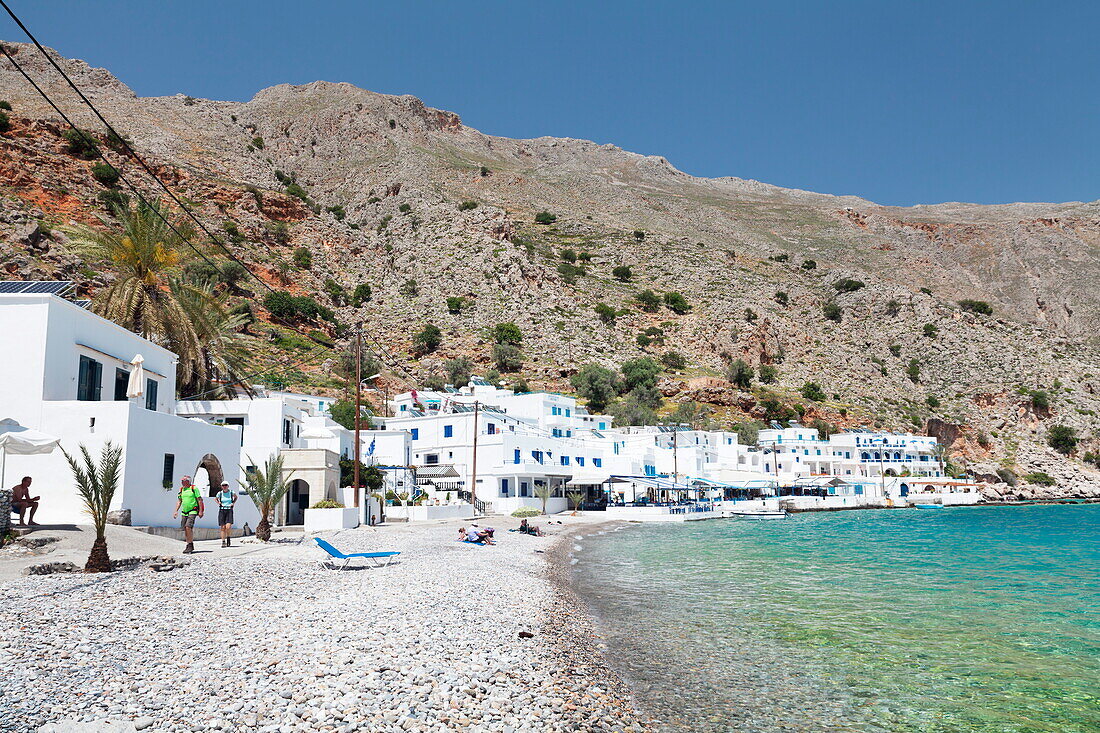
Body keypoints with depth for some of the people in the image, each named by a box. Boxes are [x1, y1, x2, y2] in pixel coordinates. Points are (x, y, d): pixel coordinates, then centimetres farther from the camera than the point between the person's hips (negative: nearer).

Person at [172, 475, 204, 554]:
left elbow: (199, 499, -6)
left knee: (188, 527, -19)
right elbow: (179, 501, 18)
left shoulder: (194, 488, -6)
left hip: (192, 511, -7)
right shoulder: (181, 489, 12)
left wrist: (200, 511, -11)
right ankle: (191, 546, 17)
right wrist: (176, 511, 7)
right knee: (185, 529, 6)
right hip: (184, 512, 7)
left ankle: (190, 545, -10)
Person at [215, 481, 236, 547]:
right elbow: (216, 499, 24)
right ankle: (223, 542, 8)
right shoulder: (219, 493, 3)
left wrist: (233, 503, 6)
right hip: (222, 511, 1)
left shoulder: (232, 492, 1)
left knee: (228, 527, -15)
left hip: (229, 511, -1)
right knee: (223, 527, -2)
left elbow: (236, 497, 22)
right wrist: (218, 503, 4)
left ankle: (228, 538, 13)